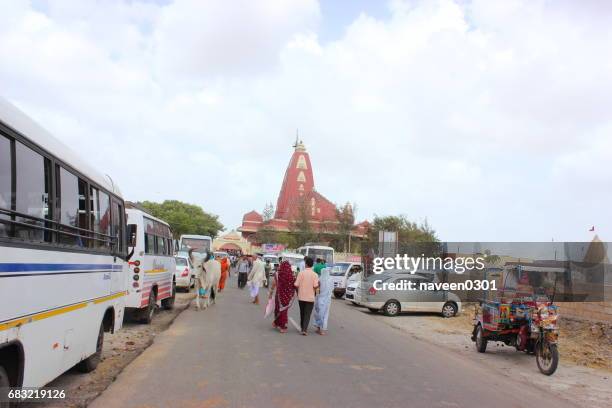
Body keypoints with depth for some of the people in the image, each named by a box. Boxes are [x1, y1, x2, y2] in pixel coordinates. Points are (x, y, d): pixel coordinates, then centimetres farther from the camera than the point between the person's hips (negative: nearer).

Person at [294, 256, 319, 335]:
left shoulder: (301, 273, -8)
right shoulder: (314, 274, -8)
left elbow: (296, 285, -9)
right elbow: (315, 286, -16)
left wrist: (297, 292, 10)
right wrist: (318, 284, 7)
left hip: (301, 297, 1)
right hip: (310, 298, -1)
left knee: (302, 313, 17)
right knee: (307, 314, 2)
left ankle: (303, 328, 28)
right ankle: (304, 329, -10)